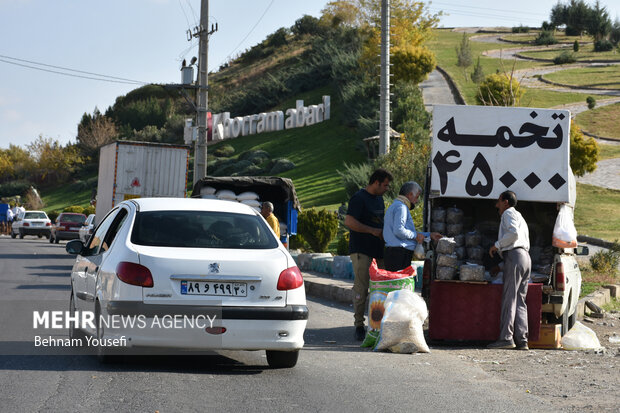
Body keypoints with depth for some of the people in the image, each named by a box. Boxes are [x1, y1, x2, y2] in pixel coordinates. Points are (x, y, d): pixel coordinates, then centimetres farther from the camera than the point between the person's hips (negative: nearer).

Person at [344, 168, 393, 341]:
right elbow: (349, 221, -19)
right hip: (361, 250, -8)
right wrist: (373, 230, -17)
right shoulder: (359, 198, -9)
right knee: (361, 288, -8)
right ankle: (359, 325, -3)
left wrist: (384, 232, 12)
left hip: (378, 249, 8)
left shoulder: (379, 198, 19)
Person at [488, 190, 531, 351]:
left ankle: (506, 337, -16)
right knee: (520, 301, 4)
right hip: (525, 256, 9)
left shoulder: (509, 213, 2)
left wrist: (497, 245, -7)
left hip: (514, 256, -9)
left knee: (509, 298, -11)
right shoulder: (520, 218, 31)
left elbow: (513, 233, -16)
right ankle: (522, 340, -4)